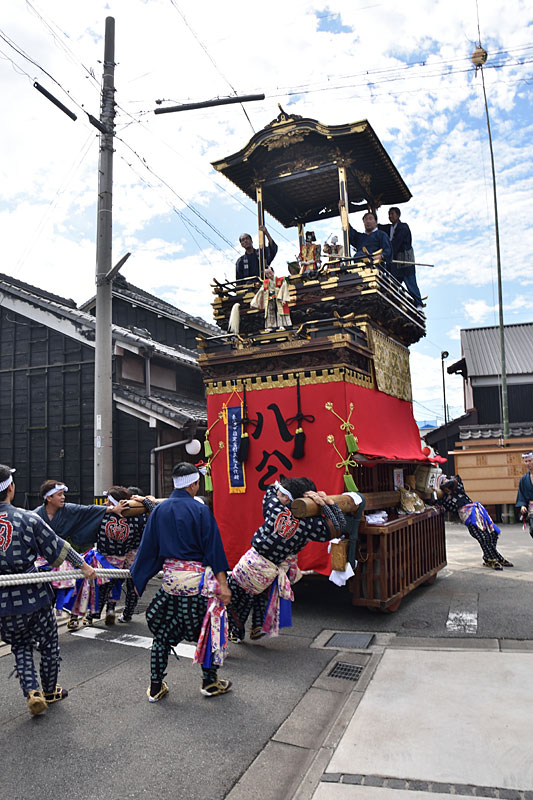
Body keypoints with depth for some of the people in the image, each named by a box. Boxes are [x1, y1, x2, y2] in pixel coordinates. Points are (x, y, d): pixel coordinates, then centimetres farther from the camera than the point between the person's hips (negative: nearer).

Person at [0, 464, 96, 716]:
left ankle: (32, 691, 7)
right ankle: (49, 691, 31)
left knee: (20, 647, 21)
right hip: (34, 597, -3)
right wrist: (83, 565, 3)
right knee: (49, 644, 17)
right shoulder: (27, 518, -12)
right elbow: (58, 547, -7)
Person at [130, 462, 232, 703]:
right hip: (198, 578, -4)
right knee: (209, 627, 12)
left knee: (162, 630, 15)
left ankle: (155, 687, 21)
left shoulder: (159, 510, 3)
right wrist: (222, 583, -9)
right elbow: (213, 547, -10)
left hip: (170, 577, 4)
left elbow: (148, 547, 6)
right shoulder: (200, 510, -10)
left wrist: (139, 578, 15)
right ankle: (210, 682, 22)